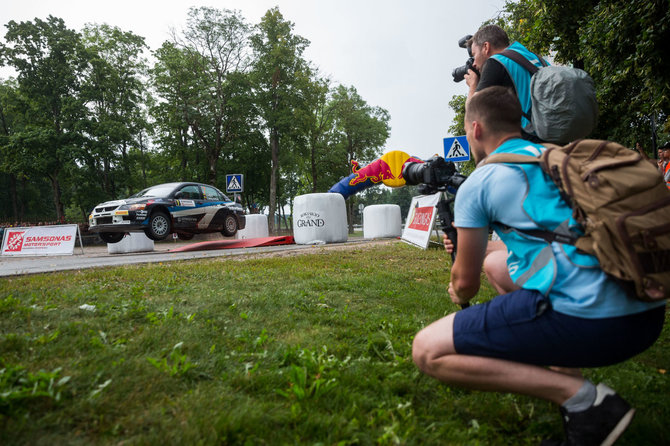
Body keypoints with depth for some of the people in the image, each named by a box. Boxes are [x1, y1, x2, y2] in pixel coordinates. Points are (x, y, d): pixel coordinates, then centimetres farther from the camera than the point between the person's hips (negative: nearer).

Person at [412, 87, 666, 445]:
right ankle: (565, 368, 15)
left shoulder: (477, 184, 0)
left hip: (584, 319, -8)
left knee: (427, 351, -2)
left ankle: (580, 396, -7)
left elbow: (466, 283, 9)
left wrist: (458, 295, 34)